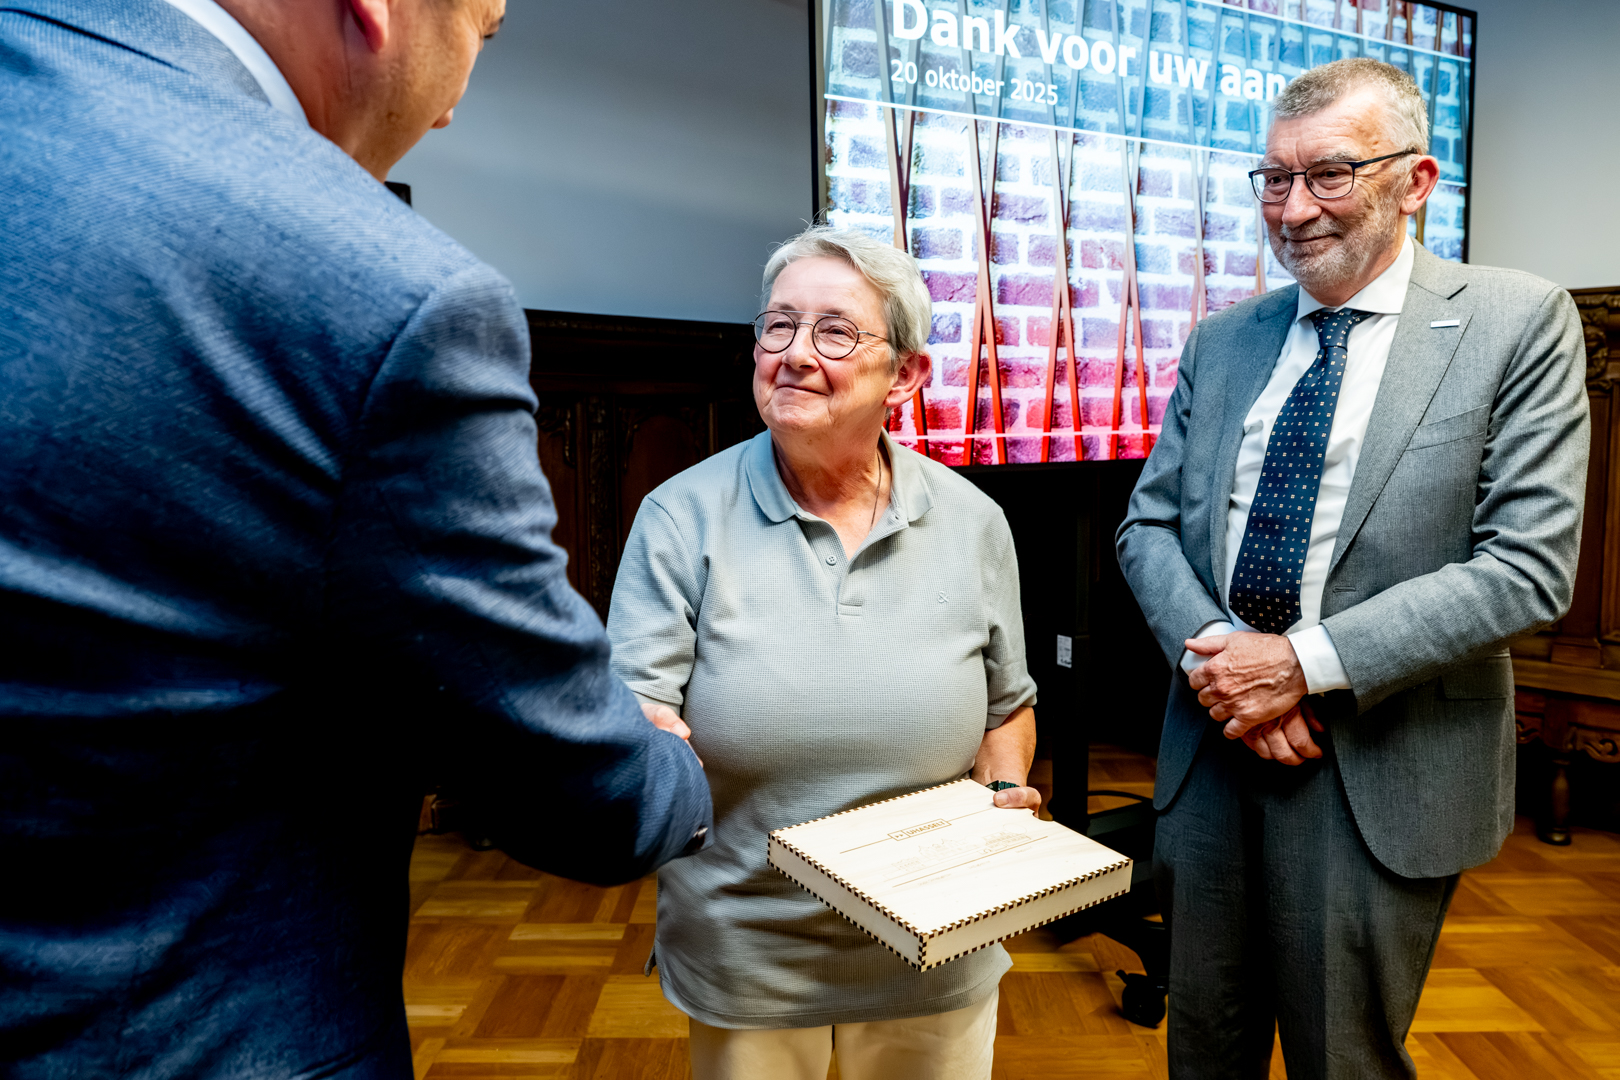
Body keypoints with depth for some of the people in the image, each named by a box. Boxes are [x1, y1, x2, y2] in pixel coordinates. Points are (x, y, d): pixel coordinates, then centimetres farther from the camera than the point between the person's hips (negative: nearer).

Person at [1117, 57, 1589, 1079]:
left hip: (1382, 772, -3)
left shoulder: (1518, 323, -5)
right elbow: (1149, 524, 5)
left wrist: (1308, 662, -19)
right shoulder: (1221, 342, 8)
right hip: (1211, 748, 4)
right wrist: (1213, 651, -13)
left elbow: (1527, 566, -13)